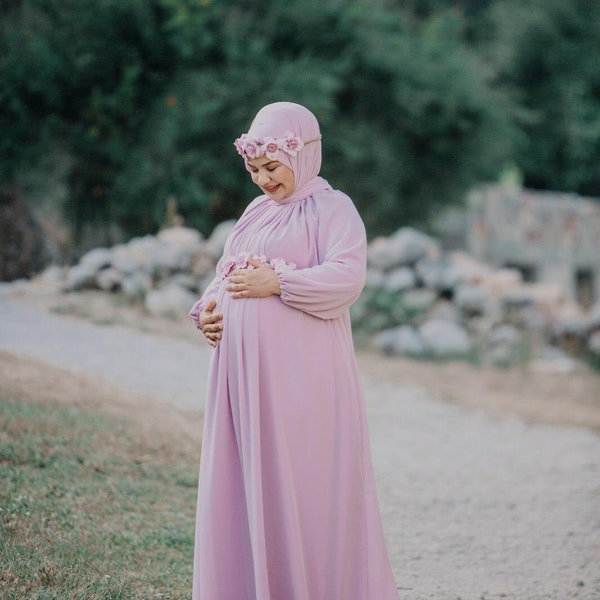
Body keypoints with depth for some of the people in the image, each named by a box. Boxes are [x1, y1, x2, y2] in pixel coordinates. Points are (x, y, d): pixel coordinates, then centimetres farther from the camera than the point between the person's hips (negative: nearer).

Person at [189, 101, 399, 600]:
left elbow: (348, 277, -17)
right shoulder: (256, 212, 18)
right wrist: (207, 309, 0)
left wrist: (277, 284, -19)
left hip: (303, 374, -7)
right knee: (242, 483, 7)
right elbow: (227, 276, 21)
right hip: (245, 372, 7)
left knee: (305, 487, -5)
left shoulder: (331, 208, -3)